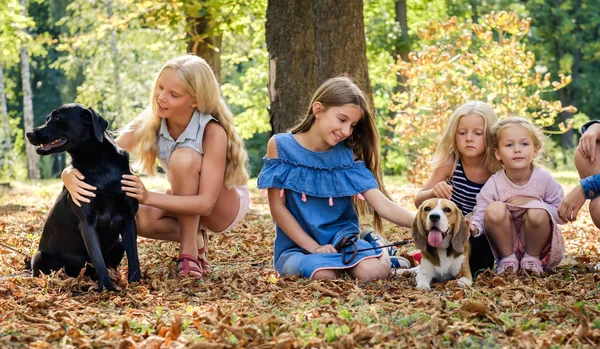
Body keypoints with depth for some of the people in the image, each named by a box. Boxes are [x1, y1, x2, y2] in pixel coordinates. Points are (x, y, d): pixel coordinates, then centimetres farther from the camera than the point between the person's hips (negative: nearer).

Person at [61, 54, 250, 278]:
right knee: (138, 218, -27)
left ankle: (191, 250, -18)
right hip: (188, 200, 5)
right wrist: (71, 173, -47)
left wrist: (149, 197, -50)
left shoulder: (213, 132, -32)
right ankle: (195, 238, 1)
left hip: (227, 206, -4)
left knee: (184, 158, -33)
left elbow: (205, 203, -37)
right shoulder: (150, 122, -18)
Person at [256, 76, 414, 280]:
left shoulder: (348, 155, -2)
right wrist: (314, 247, -15)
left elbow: (383, 205, -9)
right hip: (297, 246, -1)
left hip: (342, 238, 1)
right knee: (324, 275, -34)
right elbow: (277, 207, -7)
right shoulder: (281, 146, -7)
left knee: (373, 271, -29)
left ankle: (381, 251, 3)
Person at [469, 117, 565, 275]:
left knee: (538, 214, -32)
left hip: (536, 241, 0)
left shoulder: (544, 179, -11)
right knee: (495, 209, -28)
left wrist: (533, 203, -21)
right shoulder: (493, 184, -11)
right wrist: (474, 226, -38)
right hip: (506, 242, 0)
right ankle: (508, 258, -8)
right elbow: (480, 214, -13)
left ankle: (533, 258, -5)